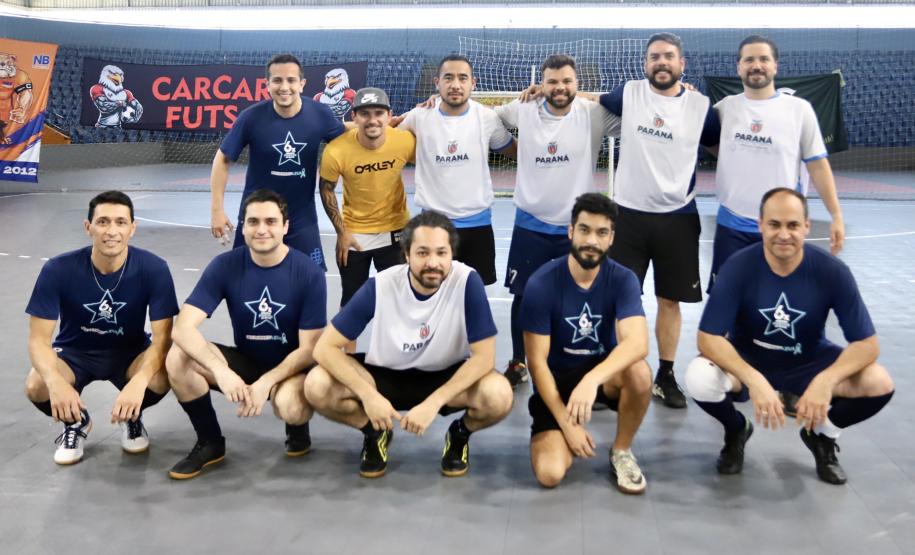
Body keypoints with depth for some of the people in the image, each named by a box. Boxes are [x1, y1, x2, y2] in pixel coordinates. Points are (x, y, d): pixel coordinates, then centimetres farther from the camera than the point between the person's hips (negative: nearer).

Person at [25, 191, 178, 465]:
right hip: (74, 352, 1)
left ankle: (132, 417, 6)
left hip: (130, 352, 0)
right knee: (36, 387, -30)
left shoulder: (153, 269, -24)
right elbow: (39, 339, -20)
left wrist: (138, 381, -44)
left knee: (160, 379, -32)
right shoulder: (58, 270, -23)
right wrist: (56, 381, -43)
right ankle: (76, 422, 7)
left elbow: (162, 338, -24)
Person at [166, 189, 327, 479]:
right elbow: (182, 328, -21)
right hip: (245, 360, 3)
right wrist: (221, 370, -37)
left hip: (291, 368, -3)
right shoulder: (225, 266, -12)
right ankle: (210, 442, -1)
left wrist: (266, 382, -27)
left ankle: (298, 430, 3)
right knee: (178, 357, -22)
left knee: (290, 407, -38)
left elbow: (309, 349, -15)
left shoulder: (309, 273, -17)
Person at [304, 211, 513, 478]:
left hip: (448, 378, -1)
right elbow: (325, 347, -17)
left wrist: (433, 403, -31)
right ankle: (376, 432, 7)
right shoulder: (380, 286, -21)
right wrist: (368, 395, -30)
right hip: (387, 376, 1)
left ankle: (460, 434, 4)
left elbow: (484, 356, -22)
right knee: (317, 386, -24)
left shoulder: (467, 282, -24)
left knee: (498, 395, -33)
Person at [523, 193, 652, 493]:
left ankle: (621, 451, -5)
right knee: (550, 474, -21)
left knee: (639, 372, -33)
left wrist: (592, 379, -47)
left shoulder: (623, 279, -13)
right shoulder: (542, 283, -18)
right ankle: (573, 437, 17)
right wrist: (567, 423, -19)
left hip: (603, 373, 1)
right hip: (556, 380, -1)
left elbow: (638, 343, -30)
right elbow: (537, 361, -15)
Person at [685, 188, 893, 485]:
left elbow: (867, 343, -19)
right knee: (699, 379, -32)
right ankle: (736, 430, 5)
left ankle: (821, 435, 9)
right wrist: (754, 380, -42)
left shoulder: (832, 271, -20)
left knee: (879, 384, -24)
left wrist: (825, 382, -37)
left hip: (808, 361, 1)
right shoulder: (739, 267, -24)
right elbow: (709, 338, -26)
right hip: (748, 359, -1)